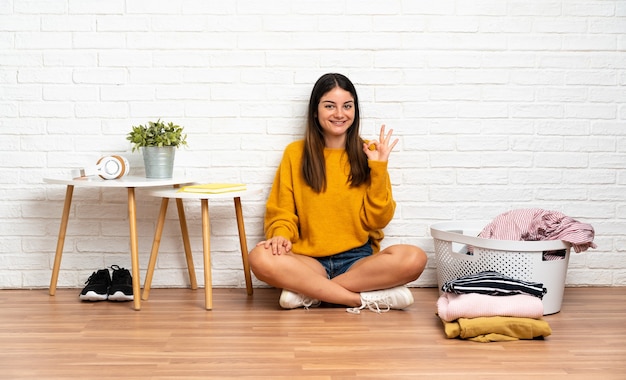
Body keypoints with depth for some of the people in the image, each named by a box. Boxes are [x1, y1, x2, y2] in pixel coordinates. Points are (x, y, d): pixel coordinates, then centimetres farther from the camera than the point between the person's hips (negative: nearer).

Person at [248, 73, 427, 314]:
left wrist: (379, 169, -7)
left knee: (414, 258, -29)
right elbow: (281, 212, 7)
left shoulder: (368, 153, 7)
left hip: (358, 260, 1)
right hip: (308, 261, 0)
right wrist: (282, 235, -14)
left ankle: (307, 290, -20)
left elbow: (378, 220, 2)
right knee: (260, 258, -32)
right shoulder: (295, 153, 7)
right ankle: (370, 298, -25)